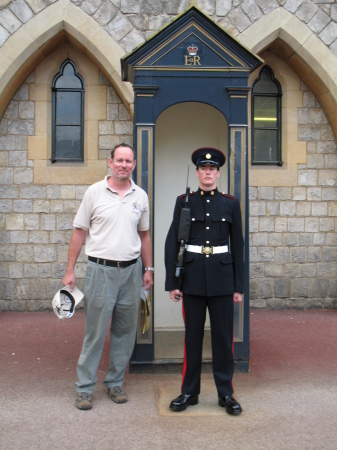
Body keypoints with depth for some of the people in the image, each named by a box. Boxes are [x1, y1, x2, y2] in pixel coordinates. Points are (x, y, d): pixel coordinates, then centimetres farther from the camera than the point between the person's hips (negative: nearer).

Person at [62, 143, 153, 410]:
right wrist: (70, 271, -1)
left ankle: (115, 382, 25)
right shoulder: (95, 192, -1)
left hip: (131, 270, 3)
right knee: (95, 331, 0)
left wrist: (148, 269, 13)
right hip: (101, 269, -3)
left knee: (125, 331, 10)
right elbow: (80, 232, 1)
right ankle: (85, 387, 15)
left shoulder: (140, 196, 7)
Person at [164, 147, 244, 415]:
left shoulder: (231, 204, 5)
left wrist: (239, 286, 3)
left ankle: (226, 393, 21)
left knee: (223, 336, 6)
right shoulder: (184, 202, 3)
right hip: (193, 277, 0)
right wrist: (171, 282, -3)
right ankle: (189, 392, 22)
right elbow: (172, 242, 2)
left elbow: (238, 246, 6)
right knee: (193, 336, 8)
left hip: (222, 277, 1)